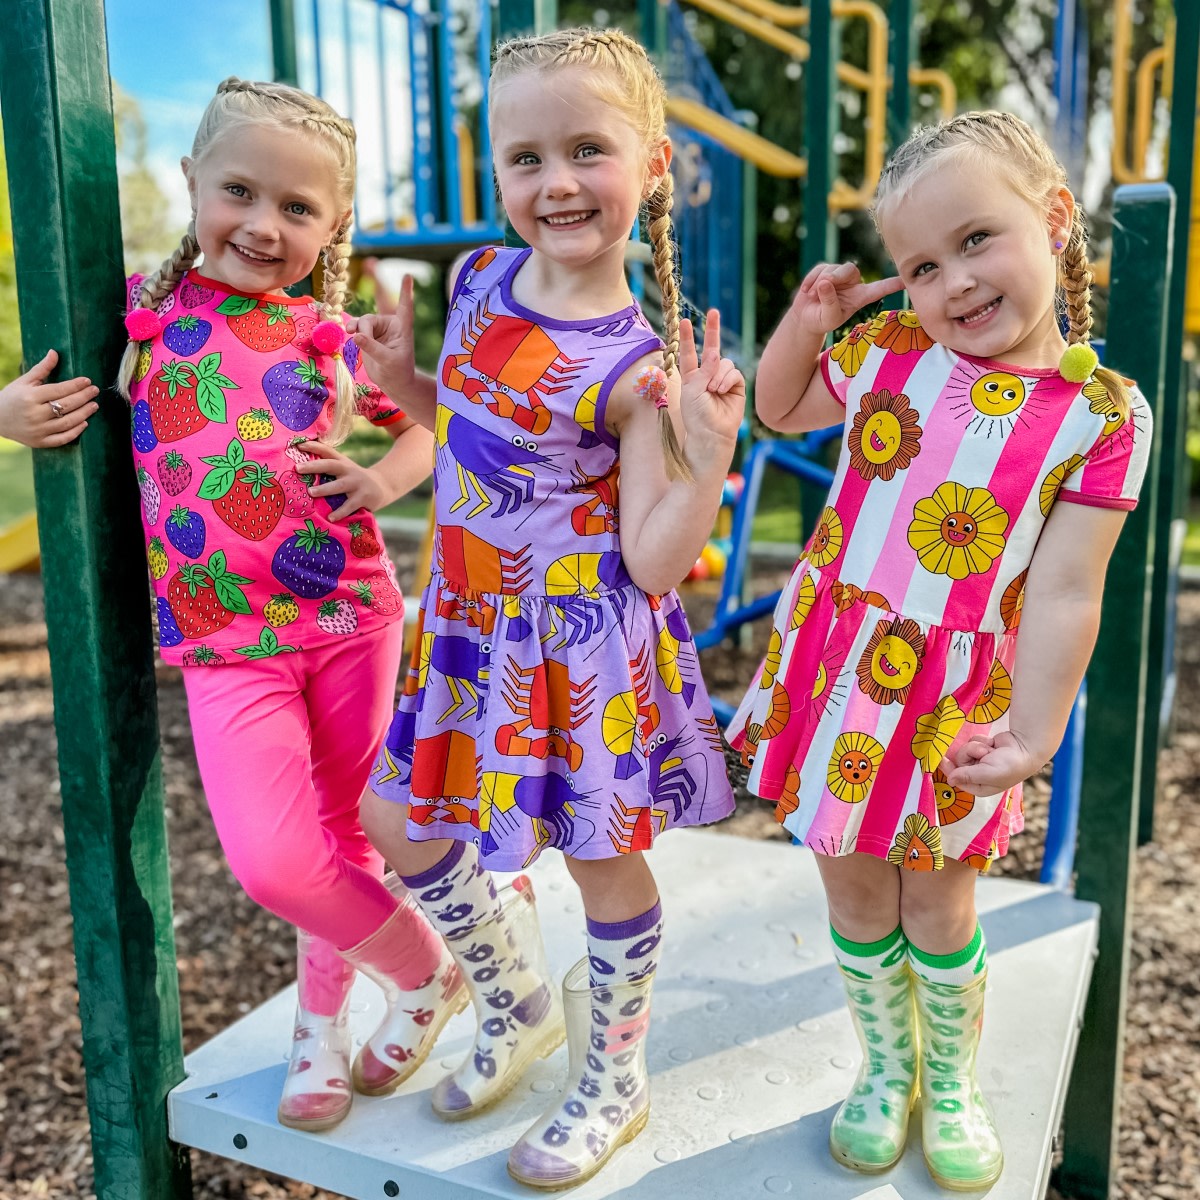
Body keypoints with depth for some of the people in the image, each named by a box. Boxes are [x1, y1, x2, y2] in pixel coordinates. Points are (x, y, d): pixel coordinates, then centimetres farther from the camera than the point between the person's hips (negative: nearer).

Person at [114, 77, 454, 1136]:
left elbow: (431, 426, 13)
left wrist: (388, 477, -7)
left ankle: (322, 1021, 39)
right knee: (273, 861, -11)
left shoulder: (334, 339, 1)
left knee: (344, 841, 11)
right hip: (224, 645, 0)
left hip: (351, 620, 1)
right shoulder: (142, 309, 2)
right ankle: (429, 971, 18)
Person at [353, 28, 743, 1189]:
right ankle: (518, 1008, 42)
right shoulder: (480, 280, 2)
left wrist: (707, 454, -31)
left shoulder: (637, 370, -18)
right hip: (473, 618, 8)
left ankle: (611, 1083, 36)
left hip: (584, 640, -7)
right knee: (399, 825, 17)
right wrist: (403, 381, 2)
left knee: (605, 860, 10)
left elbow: (653, 559, -19)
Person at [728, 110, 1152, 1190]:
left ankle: (953, 1081, 43)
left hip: (954, 706, -2)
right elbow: (781, 412, 15)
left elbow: (1062, 592, -13)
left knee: (938, 905, 14)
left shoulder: (1102, 413, -10)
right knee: (854, 892, 16)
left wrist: (1032, 733, -18)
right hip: (834, 677, 3)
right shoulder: (889, 350, -3)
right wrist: (805, 324, -3)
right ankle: (887, 1068, 42)